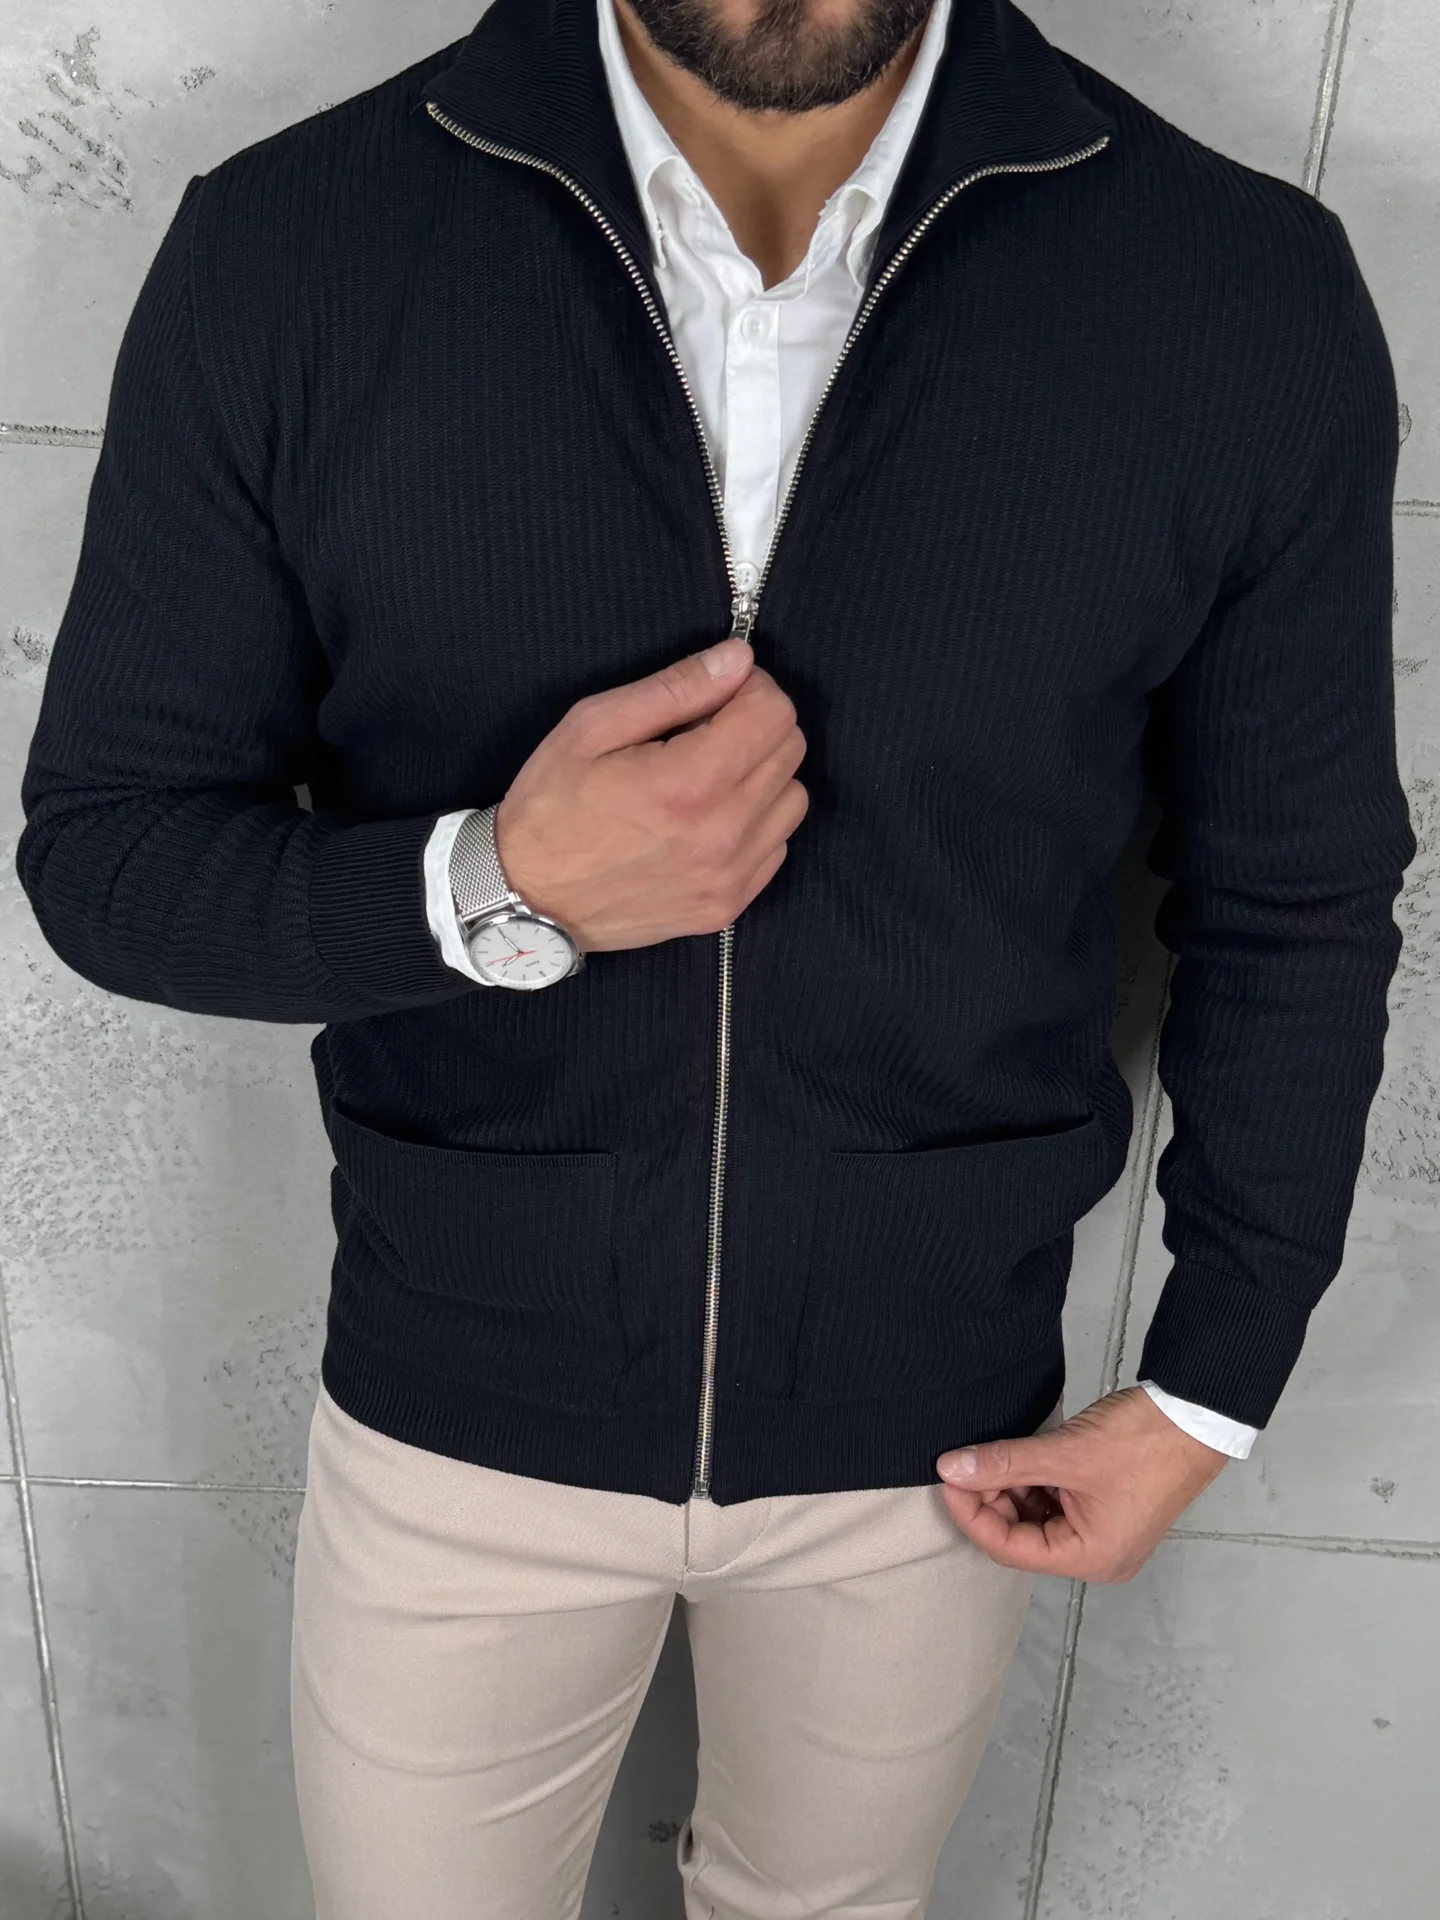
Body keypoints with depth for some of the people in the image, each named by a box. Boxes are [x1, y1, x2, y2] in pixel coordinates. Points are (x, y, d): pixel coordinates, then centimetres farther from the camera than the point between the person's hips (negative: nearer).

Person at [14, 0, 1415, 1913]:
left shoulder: (1254, 302, -15)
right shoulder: (282, 252, -16)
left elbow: (1296, 911, -4)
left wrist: (1209, 1392, 2)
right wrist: (493, 893, -28)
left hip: (928, 1431, 1)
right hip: (460, 1403, 0)